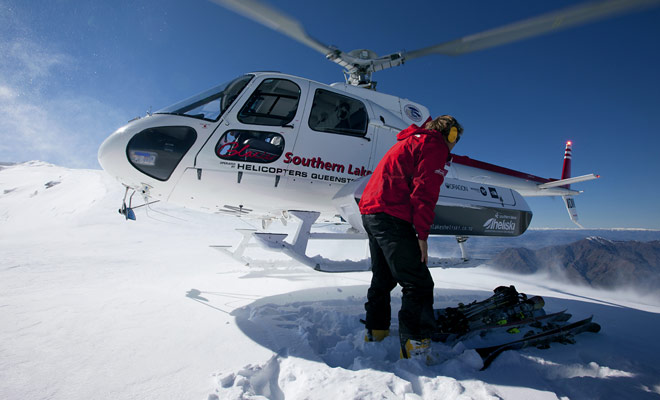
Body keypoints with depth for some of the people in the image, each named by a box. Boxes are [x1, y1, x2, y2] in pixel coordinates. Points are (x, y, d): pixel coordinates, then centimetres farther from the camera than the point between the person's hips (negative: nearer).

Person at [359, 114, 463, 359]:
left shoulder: (409, 141, 29)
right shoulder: (435, 145, 0)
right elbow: (425, 191, -13)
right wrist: (422, 234, -13)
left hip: (370, 211, 10)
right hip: (391, 217, -10)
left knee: (383, 279, 20)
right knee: (418, 283, -9)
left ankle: (375, 335, 29)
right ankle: (416, 351, -11)